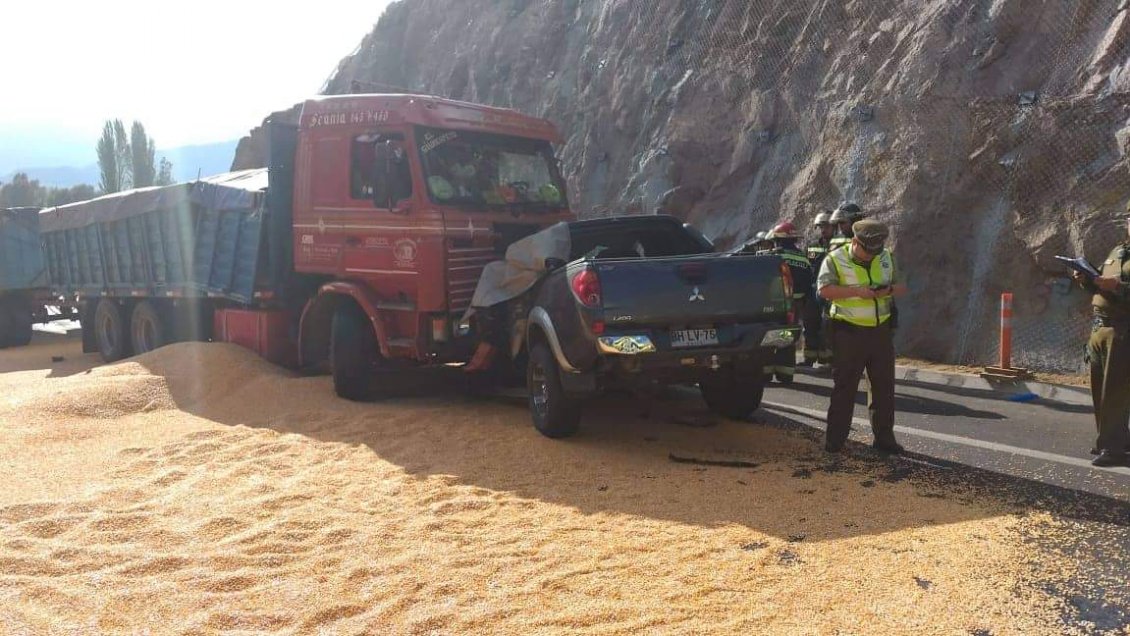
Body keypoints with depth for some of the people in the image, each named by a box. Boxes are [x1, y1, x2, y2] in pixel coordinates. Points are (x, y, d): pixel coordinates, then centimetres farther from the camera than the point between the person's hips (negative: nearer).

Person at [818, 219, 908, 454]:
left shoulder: (886, 258, 9)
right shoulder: (835, 259, -7)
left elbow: (901, 286, 13)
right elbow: (825, 290, -19)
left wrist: (889, 290, -10)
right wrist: (856, 291, -27)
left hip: (881, 331, 5)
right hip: (849, 332, -5)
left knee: (884, 386, 9)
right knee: (844, 387, -1)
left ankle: (884, 438, 20)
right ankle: (835, 439, 7)